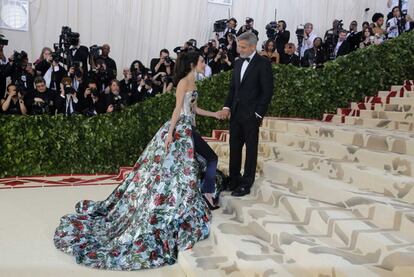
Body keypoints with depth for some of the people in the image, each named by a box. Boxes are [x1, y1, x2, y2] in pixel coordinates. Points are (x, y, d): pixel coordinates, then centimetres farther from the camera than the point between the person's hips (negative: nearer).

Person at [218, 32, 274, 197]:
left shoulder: (263, 64, -7)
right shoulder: (238, 63, 13)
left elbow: (267, 91, -10)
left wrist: (258, 114, -13)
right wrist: (227, 107, 2)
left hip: (251, 115, -7)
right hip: (236, 113, 7)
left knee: (251, 149, 3)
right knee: (234, 147, 11)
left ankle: (246, 184, 11)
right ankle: (234, 180, 22)